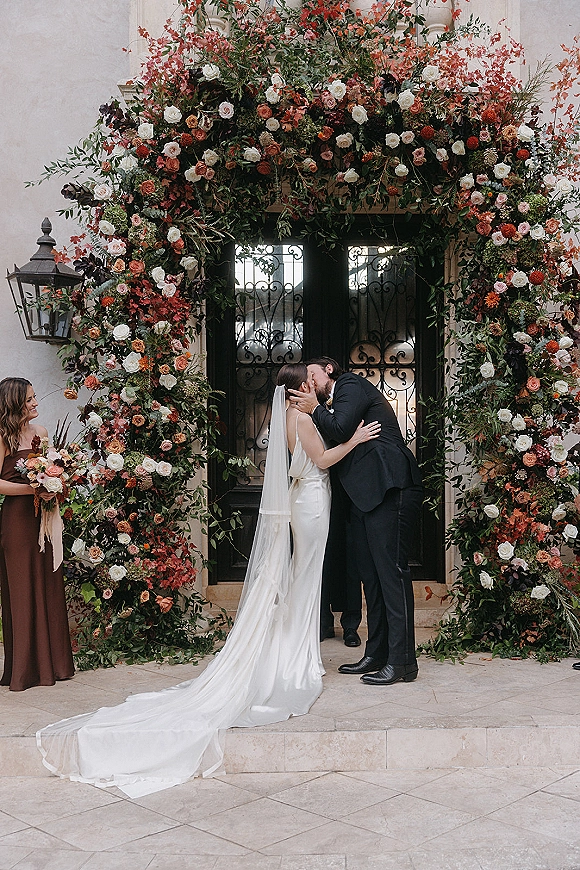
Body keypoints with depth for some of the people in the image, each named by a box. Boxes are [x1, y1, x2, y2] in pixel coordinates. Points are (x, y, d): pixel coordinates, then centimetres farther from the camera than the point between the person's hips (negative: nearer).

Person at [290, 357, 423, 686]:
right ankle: (377, 654, 18)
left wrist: (315, 408, 2)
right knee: (371, 574, 11)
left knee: (391, 571, -9)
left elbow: (341, 430, -14)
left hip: (390, 490, -10)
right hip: (367, 495, 10)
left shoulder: (351, 384, 0)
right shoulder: (336, 406, 28)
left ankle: (402, 661, -6)